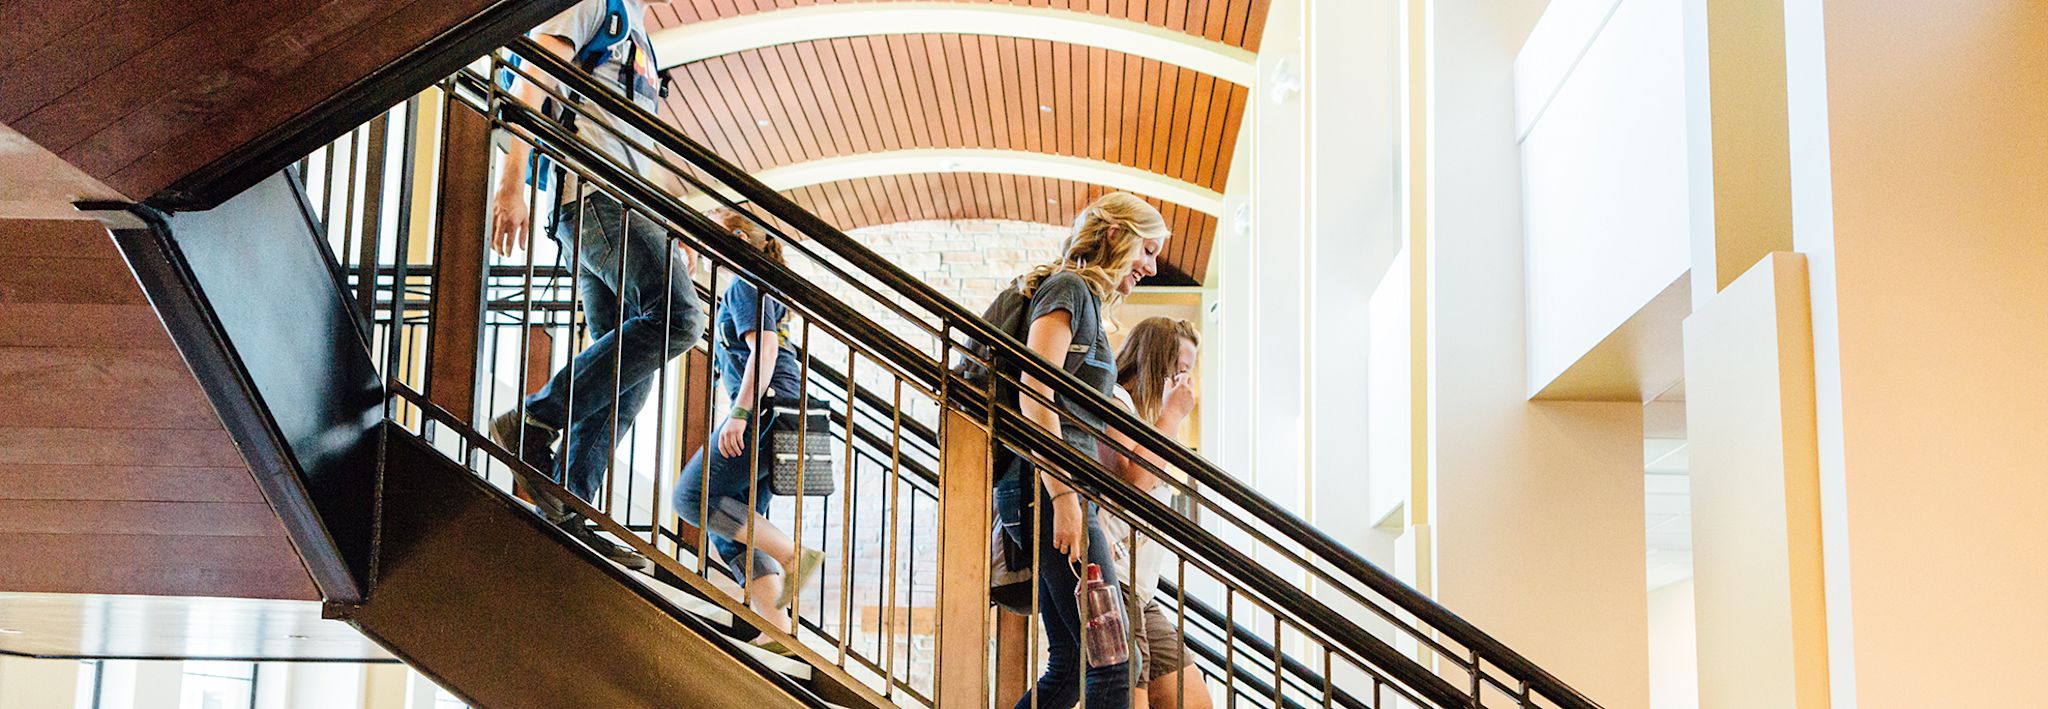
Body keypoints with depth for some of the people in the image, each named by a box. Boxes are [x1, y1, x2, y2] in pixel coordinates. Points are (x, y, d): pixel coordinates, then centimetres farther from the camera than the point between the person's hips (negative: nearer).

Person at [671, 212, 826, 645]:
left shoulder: (747, 284, -3)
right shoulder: (755, 287, 28)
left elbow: (765, 350, -16)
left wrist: (740, 414, -23)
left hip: (765, 408, -10)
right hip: (767, 412, 10)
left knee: (694, 496, -15)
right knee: (735, 531, 5)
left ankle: (793, 556, -19)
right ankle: (777, 630, -3)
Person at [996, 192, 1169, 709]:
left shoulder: (1084, 298, 26)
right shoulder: (1070, 288, -3)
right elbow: (1034, 392, -17)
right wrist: (1063, 495, -23)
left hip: (1054, 492, 10)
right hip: (1045, 487, -10)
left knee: (1070, 665, 8)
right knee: (1112, 661, -13)